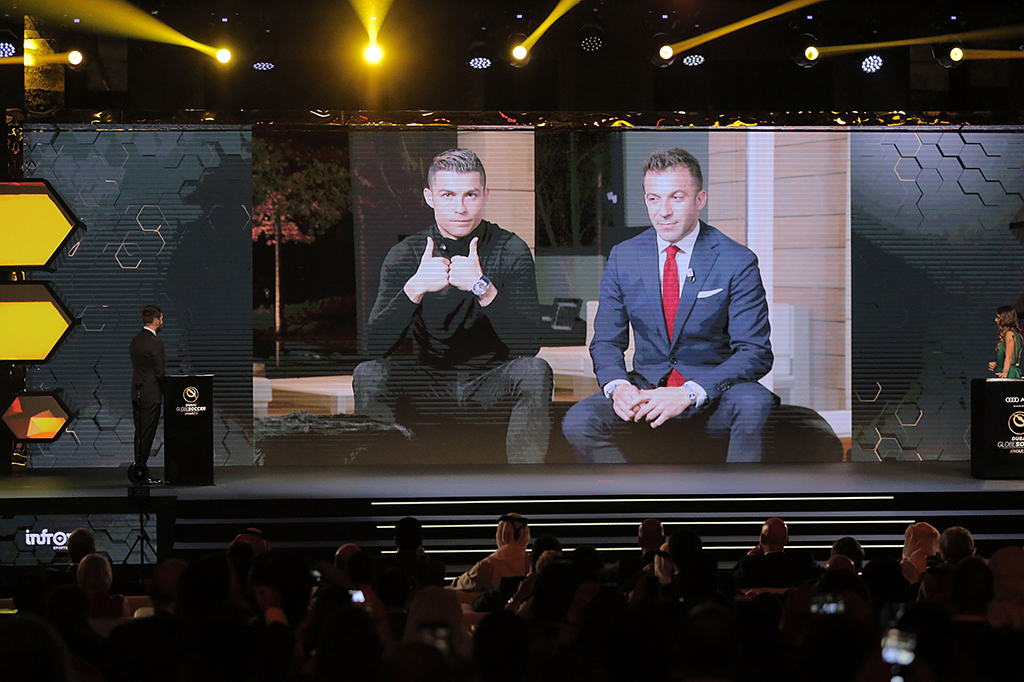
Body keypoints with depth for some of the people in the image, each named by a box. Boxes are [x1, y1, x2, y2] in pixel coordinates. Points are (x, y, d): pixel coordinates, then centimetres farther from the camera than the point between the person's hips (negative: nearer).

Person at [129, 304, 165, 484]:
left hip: (136, 393, 8)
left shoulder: (135, 340, 10)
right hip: (151, 395, -8)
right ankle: (141, 472, -4)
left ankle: (138, 471, 14)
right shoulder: (156, 344, -16)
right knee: (146, 434, -4)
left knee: (140, 433, 12)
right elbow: (160, 372, -15)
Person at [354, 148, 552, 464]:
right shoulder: (405, 255, -3)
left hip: (491, 383, -1)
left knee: (534, 371, -31)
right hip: (431, 385, 1)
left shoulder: (511, 251, -6)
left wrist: (483, 287, -31)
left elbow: (528, 344, -18)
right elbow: (377, 346, -14)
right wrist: (414, 289, -30)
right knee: (369, 375, -25)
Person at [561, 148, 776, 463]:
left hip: (713, 396, -3)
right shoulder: (623, 257, 5)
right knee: (578, 423, -24)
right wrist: (617, 386, -16)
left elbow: (755, 353, -10)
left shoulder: (737, 262, -5)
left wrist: (689, 393, -25)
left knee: (755, 404, -36)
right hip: (647, 388, 3)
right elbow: (606, 342, 9)